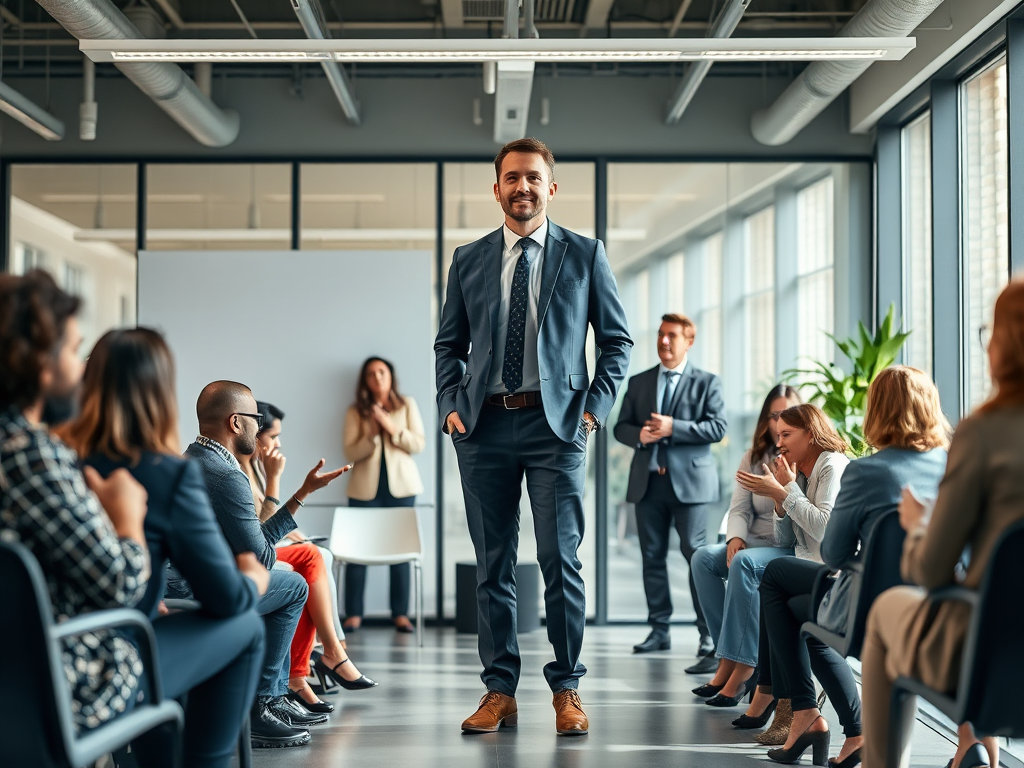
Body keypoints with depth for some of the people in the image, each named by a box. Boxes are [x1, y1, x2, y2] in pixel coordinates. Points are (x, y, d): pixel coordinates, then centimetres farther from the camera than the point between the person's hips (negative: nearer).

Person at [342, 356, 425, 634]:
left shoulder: (407, 405, 9)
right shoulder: (355, 411, 6)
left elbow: (419, 443, 0)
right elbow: (350, 452, -2)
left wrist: (393, 429, -13)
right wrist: (372, 435, -17)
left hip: (401, 485, 0)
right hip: (365, 486, 0)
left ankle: (400, 614, 3)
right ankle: (353, 614, 0)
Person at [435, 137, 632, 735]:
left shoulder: (585, 255, 6)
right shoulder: (469, 260, 12)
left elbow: (617, 339, 8)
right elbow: (449, 344, 17)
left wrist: (597, 406, -4)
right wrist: (450, 404, 2)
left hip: (555, 422, -2)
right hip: (485, 425, 2)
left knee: (561, 559, -4)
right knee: (493, 564, 5)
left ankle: (567, 689, 8)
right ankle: (500, 691, 13)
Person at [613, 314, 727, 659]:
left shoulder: (707, 383, 4)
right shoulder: (638, 382, 15)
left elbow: (717, 427, -7)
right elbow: (621, 427, 14)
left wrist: (674, 428, -17)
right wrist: (639, 435, -9)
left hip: (689, 479, -4)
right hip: (648, 481, 4)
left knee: (696, 553, -7)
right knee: (652, 556, 5)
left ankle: (709, 632, -1)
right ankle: (659, 630, 11)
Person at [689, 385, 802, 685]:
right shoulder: (753, 458, 17)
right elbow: (739, 508, 10)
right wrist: (736, 537, -10)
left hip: (794, 551, -6)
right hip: (755, 545, 6)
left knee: (744, 562, -33)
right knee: (704, 557, -19)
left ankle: (737, 663, -33)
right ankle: (727, 654, -19)